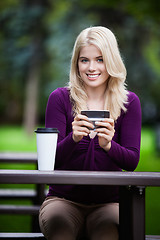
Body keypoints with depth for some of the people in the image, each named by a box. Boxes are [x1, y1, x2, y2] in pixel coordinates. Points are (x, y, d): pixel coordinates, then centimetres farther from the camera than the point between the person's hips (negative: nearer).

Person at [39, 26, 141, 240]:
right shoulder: (60, 98, 1)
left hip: (108, 202, 0)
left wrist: (108, 145, -25)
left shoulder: (129, 102, 4)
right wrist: (73, 138, -26)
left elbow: (132, 162, -3)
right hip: (64, 199, 0)